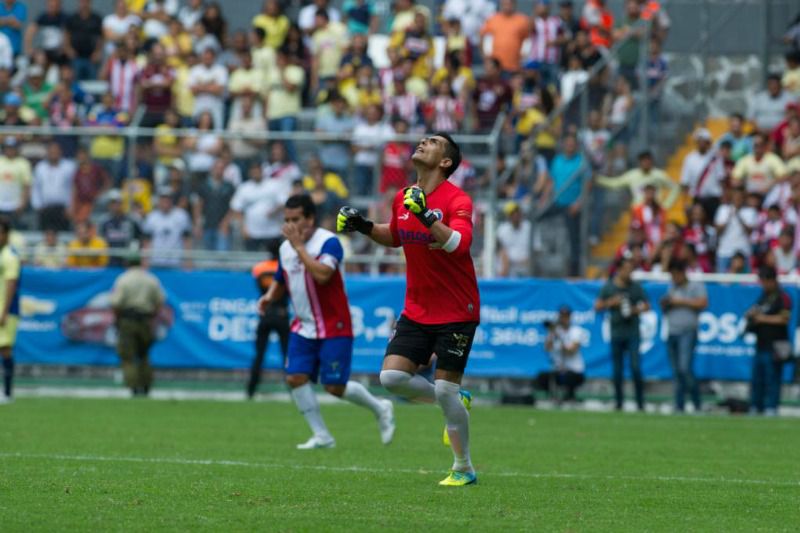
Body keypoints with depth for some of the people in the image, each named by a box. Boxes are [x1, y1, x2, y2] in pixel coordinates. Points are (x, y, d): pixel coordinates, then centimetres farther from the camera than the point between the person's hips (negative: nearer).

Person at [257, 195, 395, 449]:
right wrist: (270, 296, 0)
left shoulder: (329, 242, -16)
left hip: (334, 327, -6)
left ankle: (380, 409, 20)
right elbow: (280, 281, 22)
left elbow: (322, 274, -33)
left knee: (335, 387, -7)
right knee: (295, 378, -10)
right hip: (303, 327, 6)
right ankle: (321, 436, 1)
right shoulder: (285, 248, 6)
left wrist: (299, 246, -29)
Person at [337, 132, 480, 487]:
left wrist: (425, 214, -40)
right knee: (391, 376, -9)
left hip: (456, 313, -6)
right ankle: (455, 403, 16)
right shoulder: (403, 198, 5)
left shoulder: (457, 201, -15)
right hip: (416, 310, 6)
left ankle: (464, 470, 7)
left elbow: (459, 243, -33)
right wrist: (364, 227, 8)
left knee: (445, 390, -9)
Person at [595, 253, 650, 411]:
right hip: (616, 333, 1)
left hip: (632, 334, -1)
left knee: (635, 367, -11)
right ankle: (619, 402, 12)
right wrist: (611, 302, -10)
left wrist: (637, 310, -9)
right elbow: (597, 306, 6)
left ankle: (640, 403, -6)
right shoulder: (608, 287, 5)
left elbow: (647, 305, 10)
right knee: (617, 370, 4)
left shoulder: (635, 287, 4)